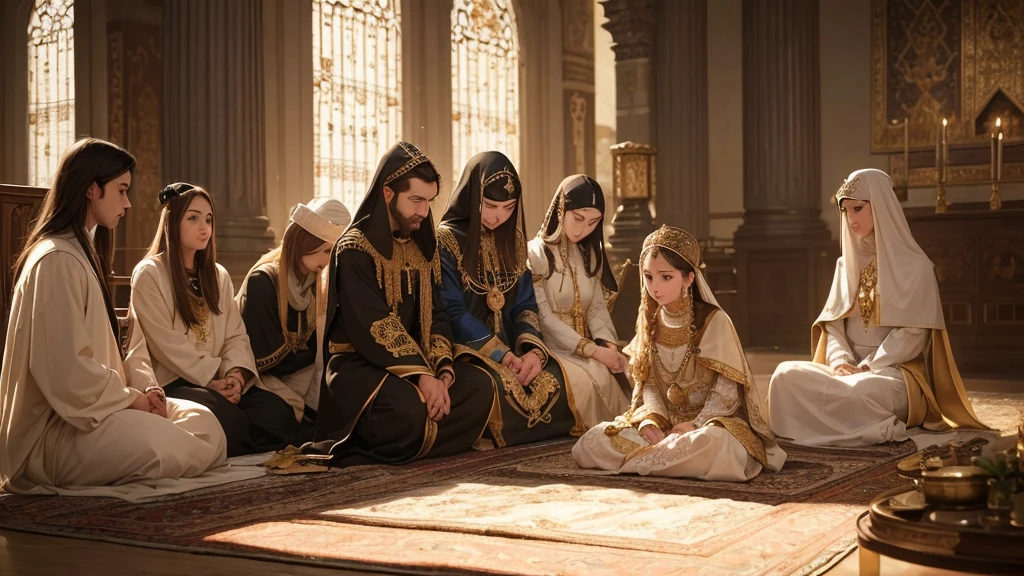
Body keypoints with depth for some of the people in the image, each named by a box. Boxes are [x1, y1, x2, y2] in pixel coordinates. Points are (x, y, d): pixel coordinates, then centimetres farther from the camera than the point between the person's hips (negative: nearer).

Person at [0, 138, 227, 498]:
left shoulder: (85, 253, 18)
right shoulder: (57, 261, -16)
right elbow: (66, 371, -23)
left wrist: (145, 388, 1)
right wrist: (131, 398, -12)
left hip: (96, 405, 10)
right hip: (53, 430, -10)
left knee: (204, 423, -4)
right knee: (176, 449, -28)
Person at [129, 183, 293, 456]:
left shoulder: (218, 275, 18)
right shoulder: (149, 274, -2)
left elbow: (236, 335, 8)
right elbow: (167, 344, -11)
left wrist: (236, 374, -12)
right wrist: (211, 380, -17)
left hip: (218, 383, 6)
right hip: (170, 383, -6)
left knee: (278, 412, -23)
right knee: (227, 417, -36)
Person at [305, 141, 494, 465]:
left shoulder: (423, 248, 13)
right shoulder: (355, 248, -9)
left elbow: (435, 315, 8)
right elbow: (373, 325, -19)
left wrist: (443, 370, -10)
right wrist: (420, 375, -26)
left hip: (417, 363, 8)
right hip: (359, 364, -8)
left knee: (478, 387, -18)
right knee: (408, 409, -37)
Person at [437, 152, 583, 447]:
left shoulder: (512, 240, 12)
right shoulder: (446, 240, -6)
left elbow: (525, 304, 9)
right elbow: (452, 312, -12)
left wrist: (533, 349, -12)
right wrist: (500, 354, -20)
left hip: (511, 349, 5)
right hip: (465, 349, -5)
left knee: (552, 377, -23)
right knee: (498, 383, -35)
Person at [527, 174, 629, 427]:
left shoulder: (590, 254, 14)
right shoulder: (535, 253, -7)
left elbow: (596, 307, 8)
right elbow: (543, 317, -14)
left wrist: (609, 344, -13)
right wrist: (593, 350, -21)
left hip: (588, 348, 6)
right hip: (551, 348, -5)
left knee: (626, 372, -21)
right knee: (593, 378, -31)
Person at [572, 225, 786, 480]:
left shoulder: (714, 321, -8)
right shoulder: (649, 321, 7)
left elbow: (728, 386, -10)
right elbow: (646, 381, 6)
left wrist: (696, 425, -20)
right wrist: (650, 419, -13)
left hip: (710, 420, -4)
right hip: (662, 422, 4)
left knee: (714, 444, -43)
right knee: (590, 443, -18)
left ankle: (641, 458, -18)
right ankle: (674, 452, -14)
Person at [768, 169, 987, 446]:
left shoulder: (914, 266, -2)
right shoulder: (846, 264, 15)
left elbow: (912, 334, -10)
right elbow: (833, 323, 9)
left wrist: (866, 368, -19)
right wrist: (840, 361, -11)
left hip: (897, 371, -6)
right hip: (850, 368, 6)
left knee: (861, 389, -42)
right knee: (786, 374, -25)